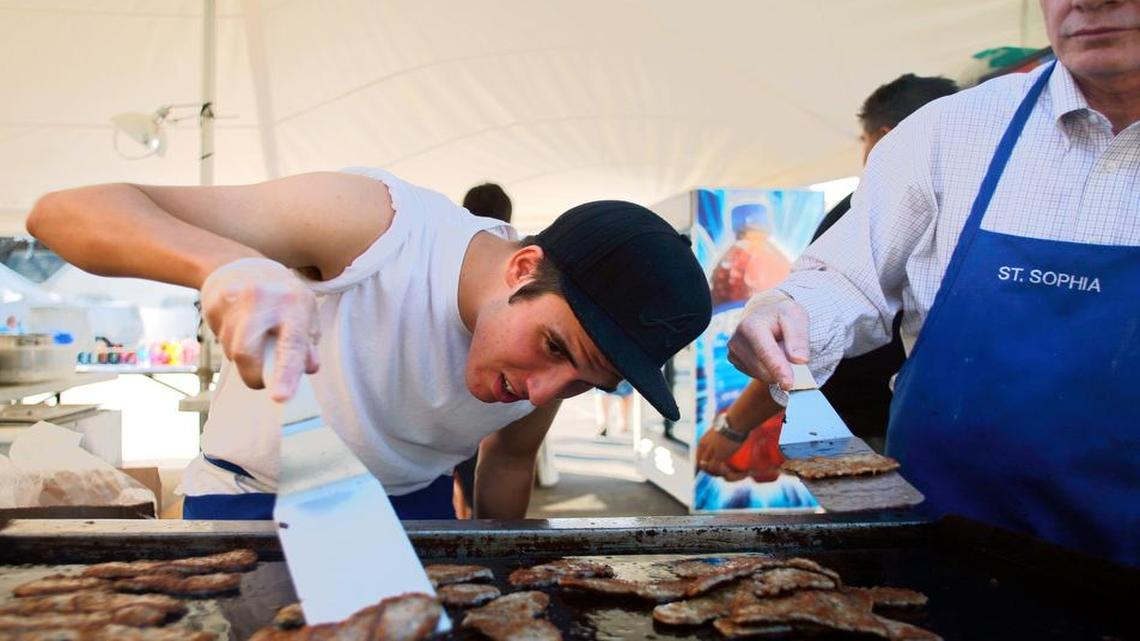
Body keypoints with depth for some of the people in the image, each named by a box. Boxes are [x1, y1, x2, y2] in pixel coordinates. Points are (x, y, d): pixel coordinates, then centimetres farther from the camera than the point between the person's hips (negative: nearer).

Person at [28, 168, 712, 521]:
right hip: (251, 496, -3)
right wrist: (231, 263, -54)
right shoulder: (375, 225, -34)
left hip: (411, 501, 4)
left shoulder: (547, 367, -18)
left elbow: (509, 461, 4)